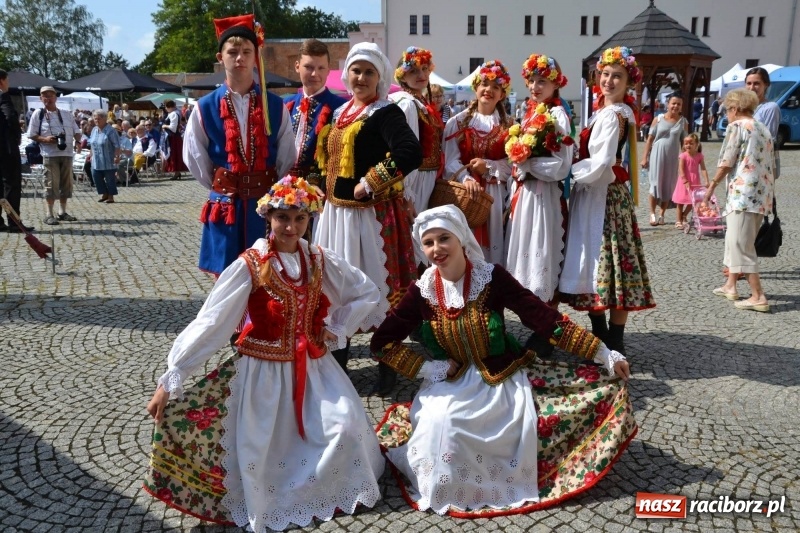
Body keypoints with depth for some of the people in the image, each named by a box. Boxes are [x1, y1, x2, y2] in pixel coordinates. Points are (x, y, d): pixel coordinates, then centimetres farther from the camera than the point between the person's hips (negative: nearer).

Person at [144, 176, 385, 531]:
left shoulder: (321, 261, -2)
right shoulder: (250, 265, -13)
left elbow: (367, 293, 11)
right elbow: (209, 323, -16)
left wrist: (336, 329, -1)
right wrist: (170, 379, -19)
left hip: (313, 366, 4)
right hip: (263, 370, -3)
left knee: (347, 426, -9)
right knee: (260, 448, -3)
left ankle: (305, 487, 17)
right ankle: (267, 501, 29)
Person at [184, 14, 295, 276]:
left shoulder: (275, 106, 1)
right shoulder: (205, 108, -1)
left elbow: (287, 158, 6)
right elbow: (194, 157, 8)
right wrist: (220, 188, 8)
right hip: (224, 206, 0)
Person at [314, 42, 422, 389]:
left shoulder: (385, 113, -10)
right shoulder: (340, 113, 14)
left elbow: (411, 153, -27)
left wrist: (370, 183, -23)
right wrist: (327, 196, 10)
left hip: (371, 214, -8)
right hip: (336, 211, 8)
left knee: (379, 286, 0)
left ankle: (388, 367, 15)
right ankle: (337, 358, 32)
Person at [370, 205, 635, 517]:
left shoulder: (491, 277, -13)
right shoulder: (422, 292, -8)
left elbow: (542, 317, -13)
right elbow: (381, 343, -2)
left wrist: (603, 354, -15)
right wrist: (427, 368, -12)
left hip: (505, 377, 1)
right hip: (454, 382, -1)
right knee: (441, 426, -27)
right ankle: (444, 487, 4)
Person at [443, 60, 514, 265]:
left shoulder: (509, 124, 10)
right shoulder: (458, 122, 5)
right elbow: (451, 159, -5)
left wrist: (489, 166, -13)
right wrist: (466, 179, -22)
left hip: (495, 195, 1)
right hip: (465, 193, -1)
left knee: (493, 243, 3)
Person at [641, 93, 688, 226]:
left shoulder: (683, 122, 3)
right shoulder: (658, 119, -2)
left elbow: (684, 142, 6)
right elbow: (650, 139, 0)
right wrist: (645, 157, -4)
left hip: (673, 157, 2)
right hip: (657, 155, -2)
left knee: (668, 186, 5)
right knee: (656, 184, -1)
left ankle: (661, 215, 14)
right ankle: (652, 214, 7)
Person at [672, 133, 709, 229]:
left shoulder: (699, 156, -3)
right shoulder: (683, 156, -11)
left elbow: (703, 169, -8)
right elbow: (681, 170, -16)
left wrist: (707, 181, -19)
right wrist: (685, 182, -23)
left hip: (694, 182, 2)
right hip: (684, 181, -2)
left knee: (693, 201, 7)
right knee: (680, 202, 6)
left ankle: (684, 216, 30)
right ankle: (679, 221, 17)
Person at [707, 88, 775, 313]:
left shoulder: (737, 126, -5)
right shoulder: (764, 130, 19)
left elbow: (726, 163, -10)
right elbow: (772, 166, 19)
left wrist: (712, 186, 2)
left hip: (744, 193, -9)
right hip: (763, 195, 9)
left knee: (741, 245, -7)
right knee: (734, 239, 19)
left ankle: (758, 297, -9)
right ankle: (730, 285, 28)